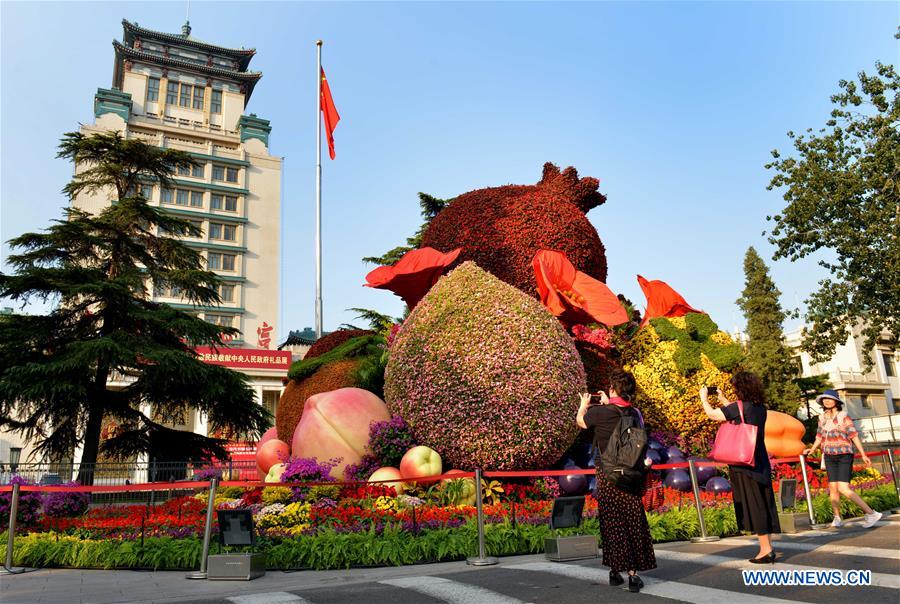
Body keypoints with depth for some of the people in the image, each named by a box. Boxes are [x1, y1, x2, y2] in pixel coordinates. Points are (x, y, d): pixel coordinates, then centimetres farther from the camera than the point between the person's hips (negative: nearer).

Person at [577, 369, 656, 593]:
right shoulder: (635, 414, -3)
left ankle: (615, 572, 17)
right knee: (634, 525, 8)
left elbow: (580, 421, 6)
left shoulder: (601, 413, -14)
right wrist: (608, 404, 30)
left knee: (612, 525, 8)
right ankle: (633, 574, 8)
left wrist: (584, 405, 26)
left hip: (607, 479, -3)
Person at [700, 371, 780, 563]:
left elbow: (712, 414, -7)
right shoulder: (760, 407, 6)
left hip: (745, 464, -7)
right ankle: (768, 548, 18)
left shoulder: (740, 406, -15)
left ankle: (765, 549, 3)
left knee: (753, 505, -1)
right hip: (761, 463, 7)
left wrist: (703, 397, 10)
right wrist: (723, 400, 31)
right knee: (763, 504, 11)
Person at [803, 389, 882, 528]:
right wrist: (812, 449, 12)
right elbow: (820, 436, 19)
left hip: (844, 456, -5)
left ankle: (871, 513, -4)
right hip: (829, 457, 5)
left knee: (843, 488, -15)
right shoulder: (822, 418, 8)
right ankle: (837, 518, 16)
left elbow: (854, 436, -8)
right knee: (833, 487, 4)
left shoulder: (843, 416, -7)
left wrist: (863, 455, -11)